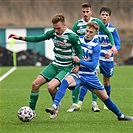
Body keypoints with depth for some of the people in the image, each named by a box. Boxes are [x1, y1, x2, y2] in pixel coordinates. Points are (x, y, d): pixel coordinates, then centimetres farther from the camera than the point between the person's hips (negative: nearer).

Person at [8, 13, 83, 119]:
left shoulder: (72, 36, -19)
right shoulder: (53, 33, -1)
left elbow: (80, 52, -9)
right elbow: (38, 38, 8)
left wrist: (77, 66, -18)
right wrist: (20, 38, 4)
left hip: (66, 68, -7)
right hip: (54, 65, 7)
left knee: (51, 86, -27)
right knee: (35, 84, -3)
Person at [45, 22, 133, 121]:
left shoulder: (96, 45, -8)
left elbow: (94, 65, -14)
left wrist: (79, 61, -24)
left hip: (90, 76, 0)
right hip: (77, 74, 0)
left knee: (105, 97, 9)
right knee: (66, 81, -34)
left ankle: (120, 115, 31)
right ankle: (54, 106, -47)